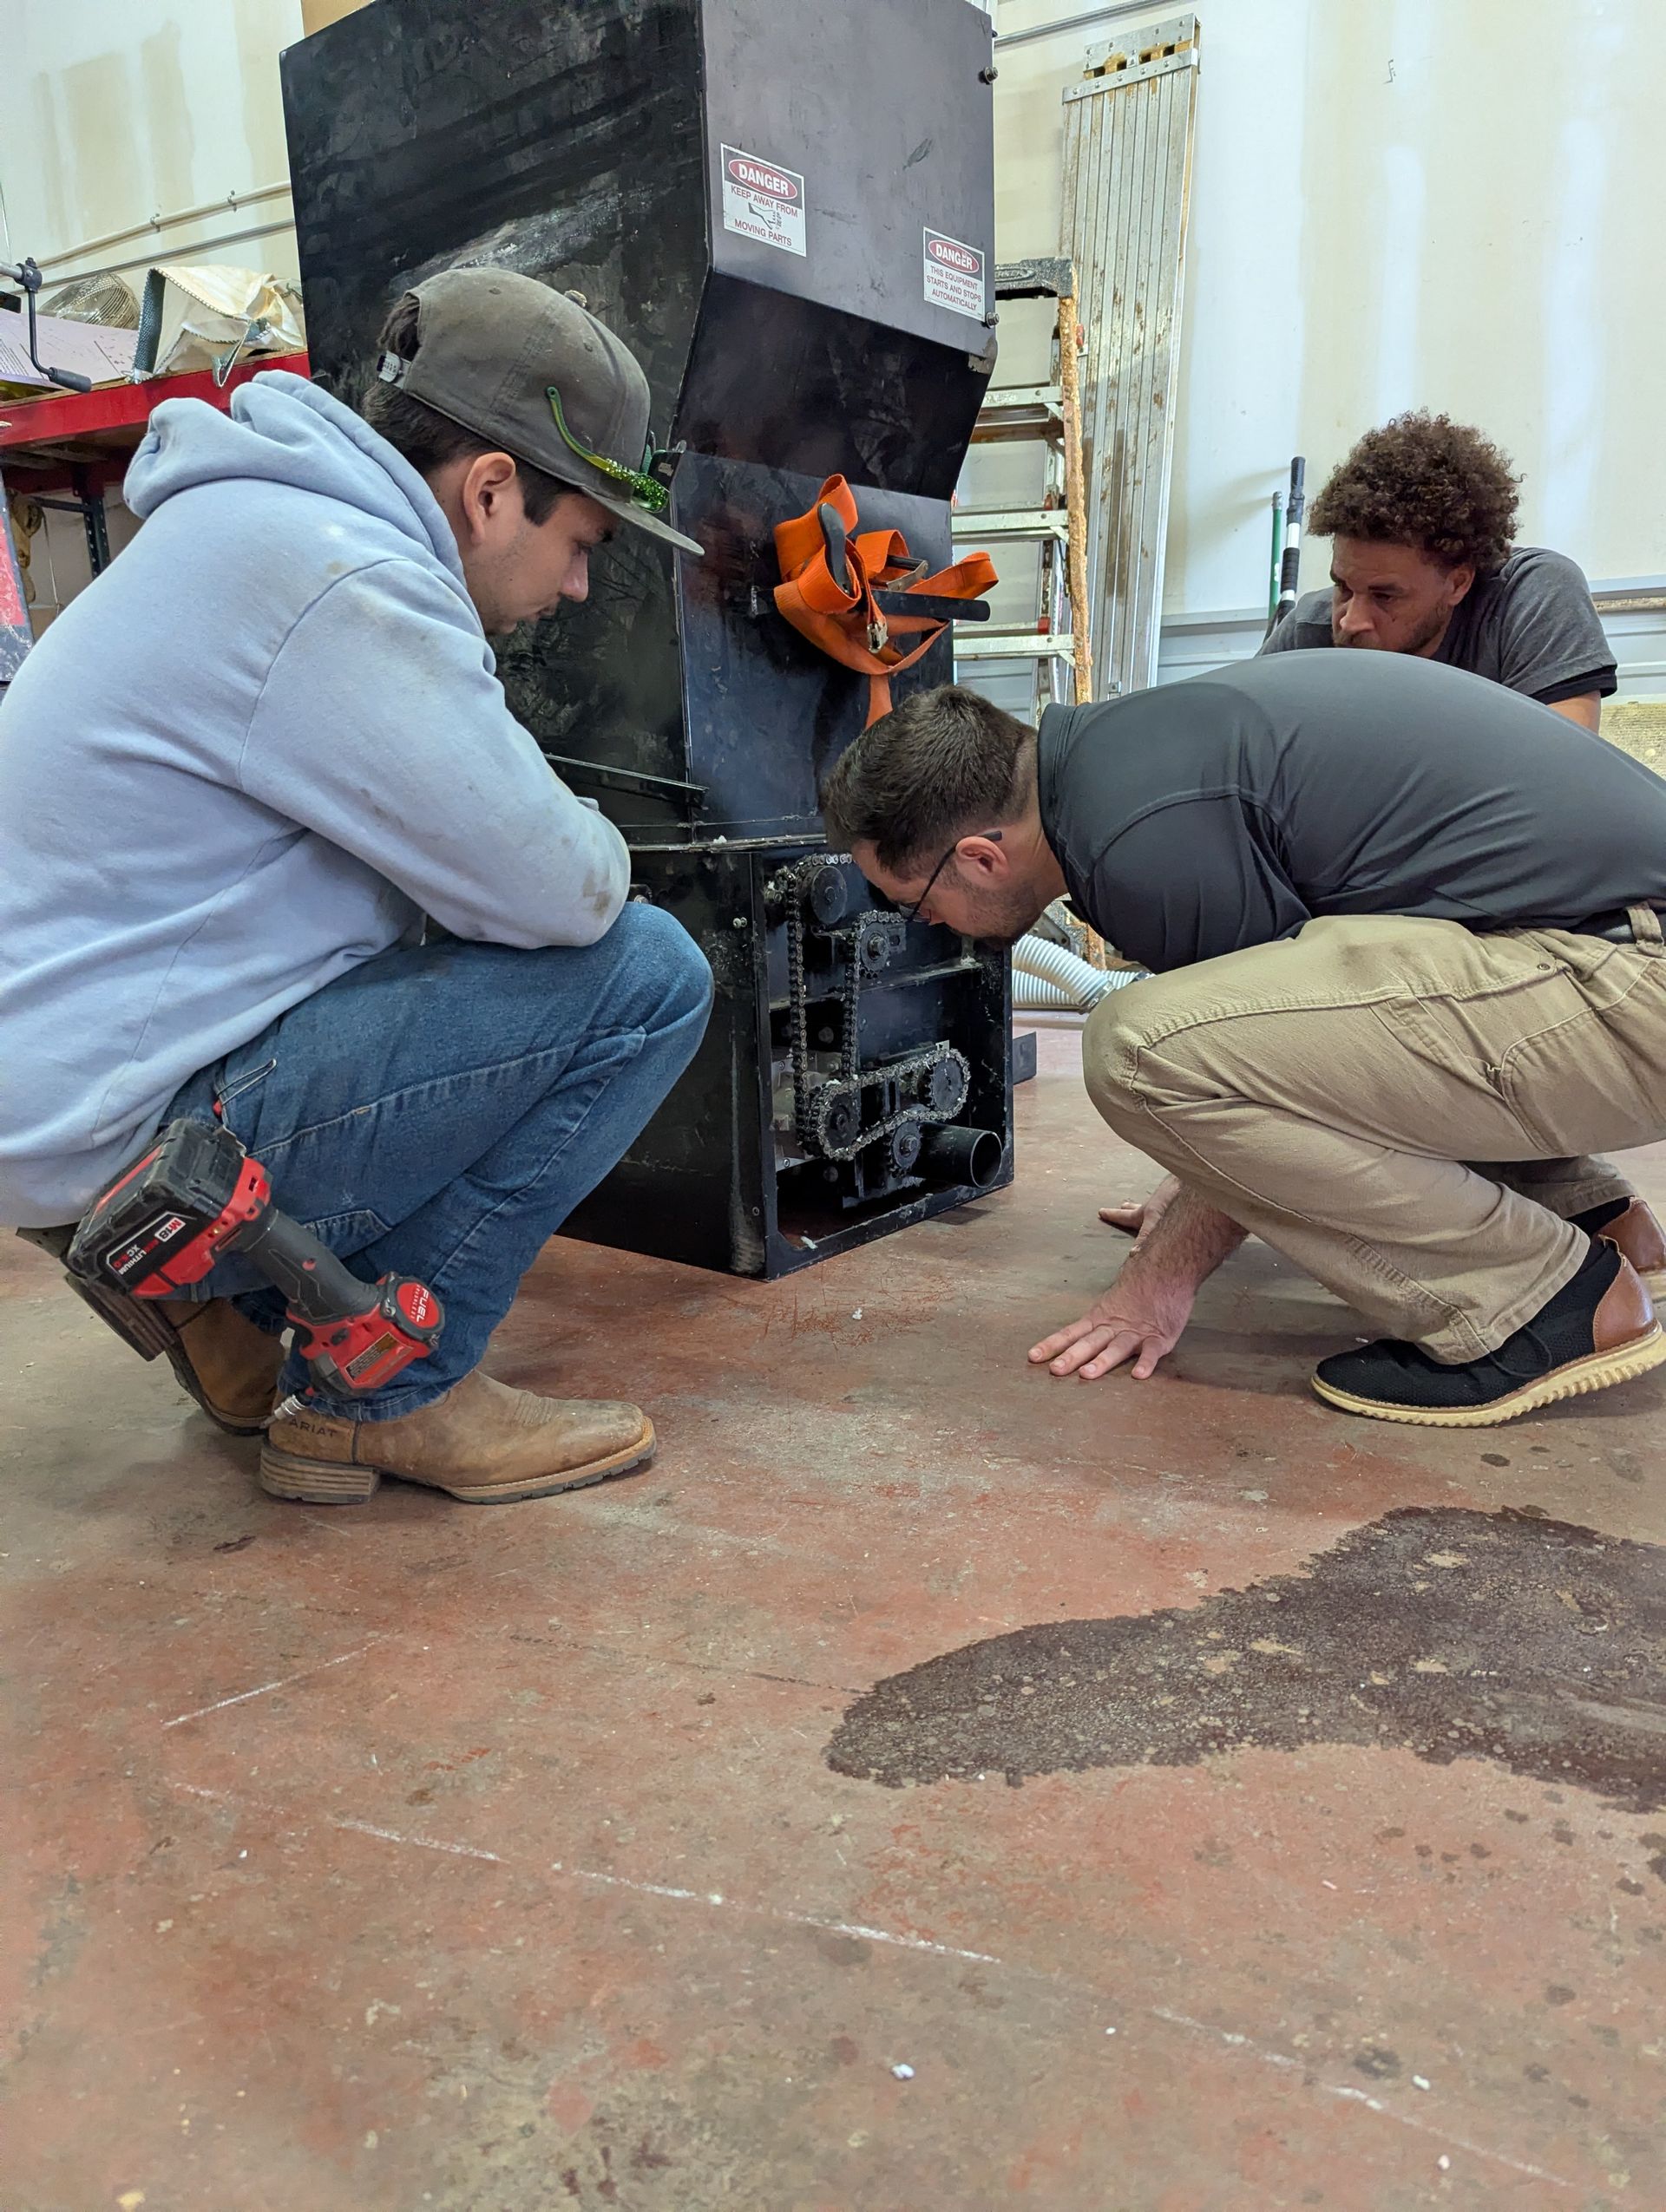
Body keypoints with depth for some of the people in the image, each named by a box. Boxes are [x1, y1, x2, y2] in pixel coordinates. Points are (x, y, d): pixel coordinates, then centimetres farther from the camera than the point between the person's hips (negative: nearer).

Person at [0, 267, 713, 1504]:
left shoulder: (260, 525, 14)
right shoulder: (339, 583, -20)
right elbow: (556, 889, -19)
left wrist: (550, 848, 7)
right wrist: (597, 850, 3)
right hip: (133, 1133, -10)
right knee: (644, 976, -14)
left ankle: (244, 1307, 17)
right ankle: (386, 1395, -4)